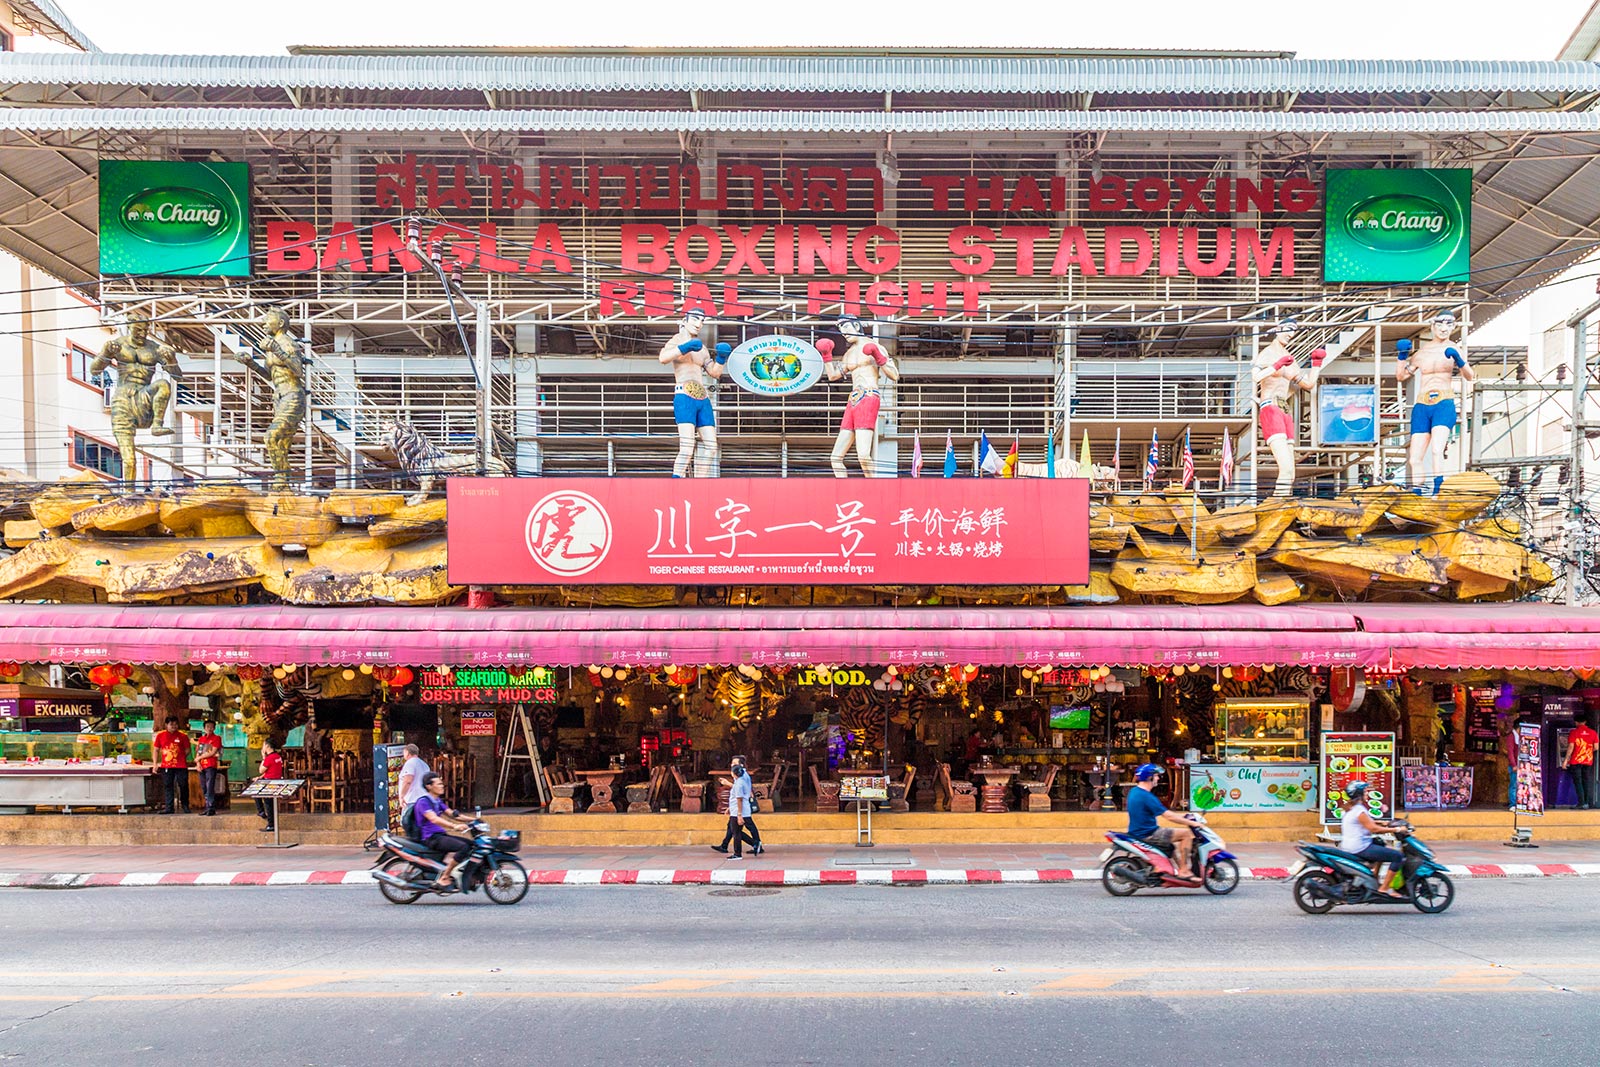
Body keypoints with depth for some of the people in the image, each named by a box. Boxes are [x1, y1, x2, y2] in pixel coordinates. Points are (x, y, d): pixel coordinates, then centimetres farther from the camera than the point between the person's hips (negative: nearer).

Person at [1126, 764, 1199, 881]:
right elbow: (1168, 816, -22)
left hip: (1137, 831, 10)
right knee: (1187, 833, -8)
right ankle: (1184, 871, -5)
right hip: (1147, 835, -10)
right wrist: (1191, 823, -11)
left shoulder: (1133, 791, 9)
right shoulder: (1147, 797, -21)